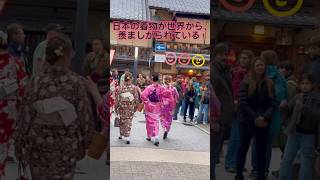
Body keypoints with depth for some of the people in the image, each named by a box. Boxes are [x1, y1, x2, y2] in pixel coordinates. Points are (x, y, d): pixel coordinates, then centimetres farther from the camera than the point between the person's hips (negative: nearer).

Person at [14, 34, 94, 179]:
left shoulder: (37, 83, -16)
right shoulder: (76, 83, -18)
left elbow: (25, 117, -12)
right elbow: (85, 117, -13)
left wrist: (19, 147, 3)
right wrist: (85, 143, 5)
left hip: (39, 146, 2)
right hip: (66, 148, -1)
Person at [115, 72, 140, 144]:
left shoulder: (120, 87, -9)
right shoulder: (134, 87, -7)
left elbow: (117, 99, -5)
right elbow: (136, 98, -2)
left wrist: (116, 108, 5)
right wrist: (135, 107, 11)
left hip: (122, 107, 0)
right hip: (130, 107, 0)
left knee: (122, 121, 18)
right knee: (128, 121, 7)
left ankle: (121, 135, 29)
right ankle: (127, 137, 2)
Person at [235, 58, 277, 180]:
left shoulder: (269, 84, 4)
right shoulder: (246, 82, -4)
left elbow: (273, 103, 0)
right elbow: (242, 103, -9)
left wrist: (265, 117, -16)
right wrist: (255, 117, -16)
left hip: (264, 122, 2)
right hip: (247, 120, -2)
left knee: (262, 149, 6)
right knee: (243, 147, 6)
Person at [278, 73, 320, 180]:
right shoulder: (297, 97, 6)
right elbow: (288, 113, 8)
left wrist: (303, 107, -28)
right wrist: (284, 107, -13)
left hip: (309, 135, -4)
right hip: (294, 132, 4)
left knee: (306, 163, 5)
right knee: (287, 160, 8)